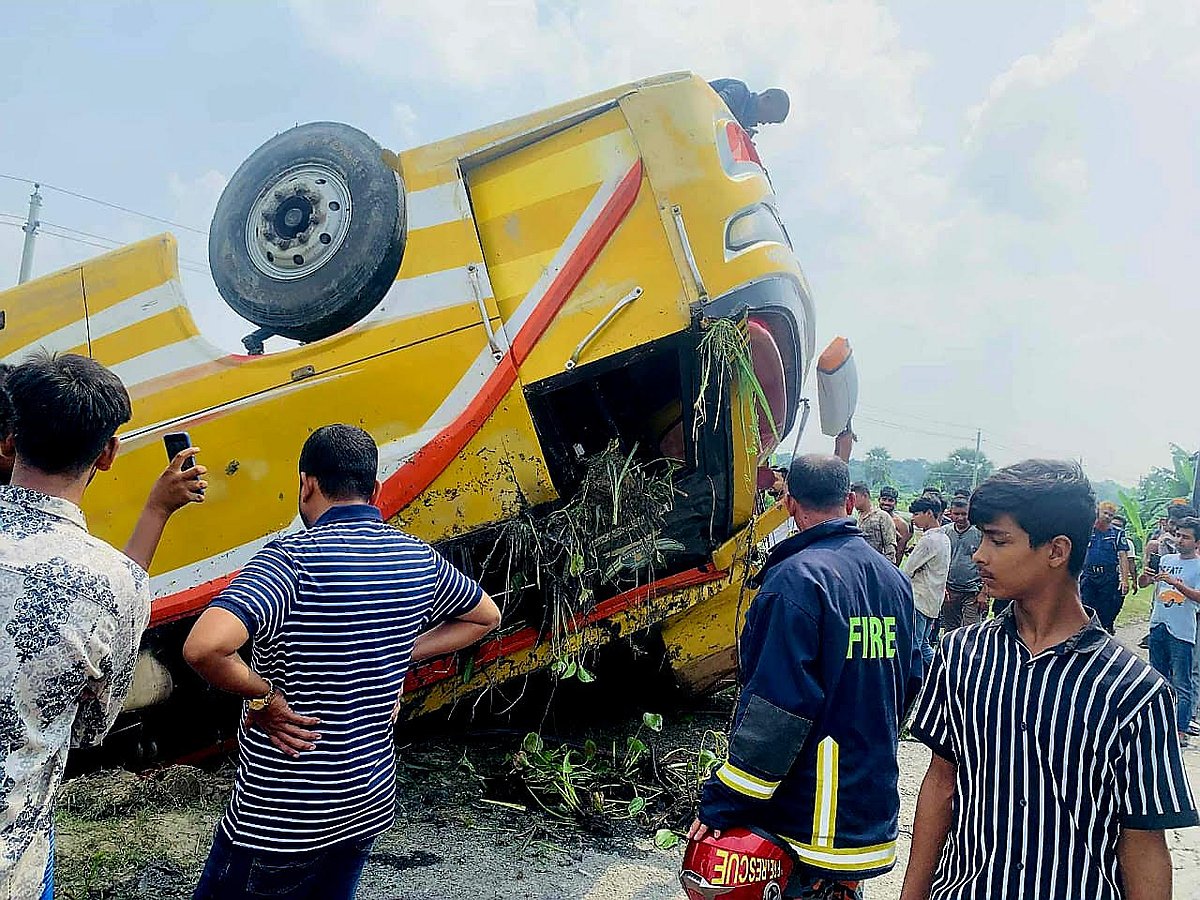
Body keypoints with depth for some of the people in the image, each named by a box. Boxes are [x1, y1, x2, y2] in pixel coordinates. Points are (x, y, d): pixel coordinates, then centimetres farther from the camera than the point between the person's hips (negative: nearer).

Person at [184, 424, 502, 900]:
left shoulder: (292, 559, -21)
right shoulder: (418, 558, -2)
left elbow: (203, 647, -36)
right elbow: (486, 616, 15)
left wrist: (262, 695, -17)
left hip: (282, 815, -5)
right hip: (371, 803, 6)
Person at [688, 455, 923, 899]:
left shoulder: (796, 580, -20)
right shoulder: (894, 579, 5)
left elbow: (774, 710, -24)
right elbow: (909, 681, 16)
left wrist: (720, 805, -18)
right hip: (874, 809, 8)